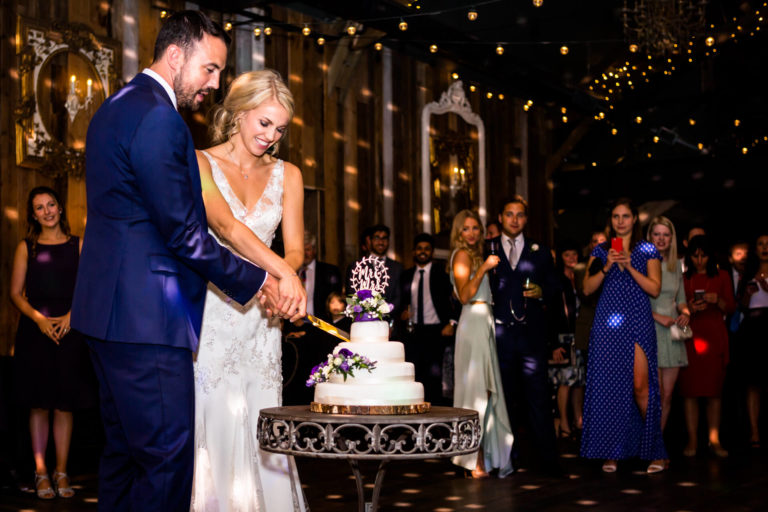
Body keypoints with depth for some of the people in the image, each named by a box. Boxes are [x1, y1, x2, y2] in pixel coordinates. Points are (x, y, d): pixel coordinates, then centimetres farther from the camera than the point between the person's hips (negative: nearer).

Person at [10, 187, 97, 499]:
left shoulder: (78, 246, 8)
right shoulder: (26, 248, 8)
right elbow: (15, 293, 5)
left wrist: (70, 316, -10)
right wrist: (38, 318, -10)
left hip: (69, 331, 0)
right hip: (35, 332, 0)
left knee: (64, 405, 1)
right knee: (39, 405, 1)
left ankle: (61, 471, 8)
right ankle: (41, 471, 8)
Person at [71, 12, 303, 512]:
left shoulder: (117, 107, 18)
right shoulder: (158, 118, -15)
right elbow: (184, 232, -18)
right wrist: (259, 282, -7)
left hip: (109, 311, 11)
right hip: (147, 319, -11)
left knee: (125, 451, 16)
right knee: (169, 458, -7)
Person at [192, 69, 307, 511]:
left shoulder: (287, 175, 11)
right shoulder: (200, 163, -3)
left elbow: (295, 248, 4)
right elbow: (225, 225, -19)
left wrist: (278, 282, -20)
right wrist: (283, 274, -33)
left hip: (260, 317, 4)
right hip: (210, 313, -3)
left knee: (258, 428, 3)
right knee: (214, 425, -4)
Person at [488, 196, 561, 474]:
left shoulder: (540, 253, 12)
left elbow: (555, 290, 11)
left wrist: (542, 293, -7)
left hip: (532, 334, 0)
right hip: (500, 334, 0)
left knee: (538, 396, -5)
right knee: (503, 396, 6)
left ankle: (548, 458, 0)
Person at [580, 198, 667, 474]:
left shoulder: (647, 250, 7)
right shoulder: (601, 251, 12)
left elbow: (655, 288, -1)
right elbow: (587, 288, 5)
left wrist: (629, 266, -11)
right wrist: (606, 267, -10)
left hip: (638, 322, -2)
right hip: (608, 323, 2)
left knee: (640, 385, -8)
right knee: (608, 385, -1)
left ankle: (654, 449, 7)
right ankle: (612, 451, 6)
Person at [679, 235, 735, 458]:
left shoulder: (721, 277, 10)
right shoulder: (683, 278, 8)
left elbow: (731, 307, 7)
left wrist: (717, 300, -12)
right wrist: (689, 309, -12)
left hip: (715, 337, 1)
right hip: (690, 337, -1)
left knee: (714, 389, 0)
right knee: (690, 389, -4)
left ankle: (714, 440, 5)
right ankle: (692, 440, 0)